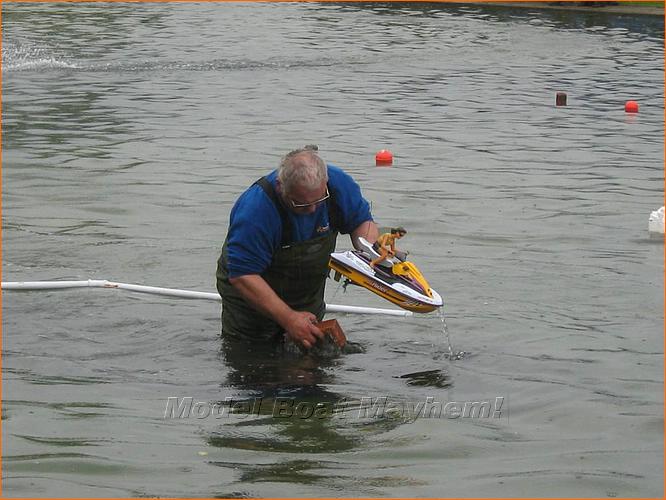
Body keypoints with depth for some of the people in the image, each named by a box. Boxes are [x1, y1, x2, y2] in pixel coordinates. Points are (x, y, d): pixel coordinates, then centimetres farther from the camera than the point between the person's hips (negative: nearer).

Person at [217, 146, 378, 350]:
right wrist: (288, 318, -38)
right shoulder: (255, 210, -37)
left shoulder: (339, 184, -21)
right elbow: (242, 276, -36)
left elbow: (363, 221, -3)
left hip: (308, 298, 5)